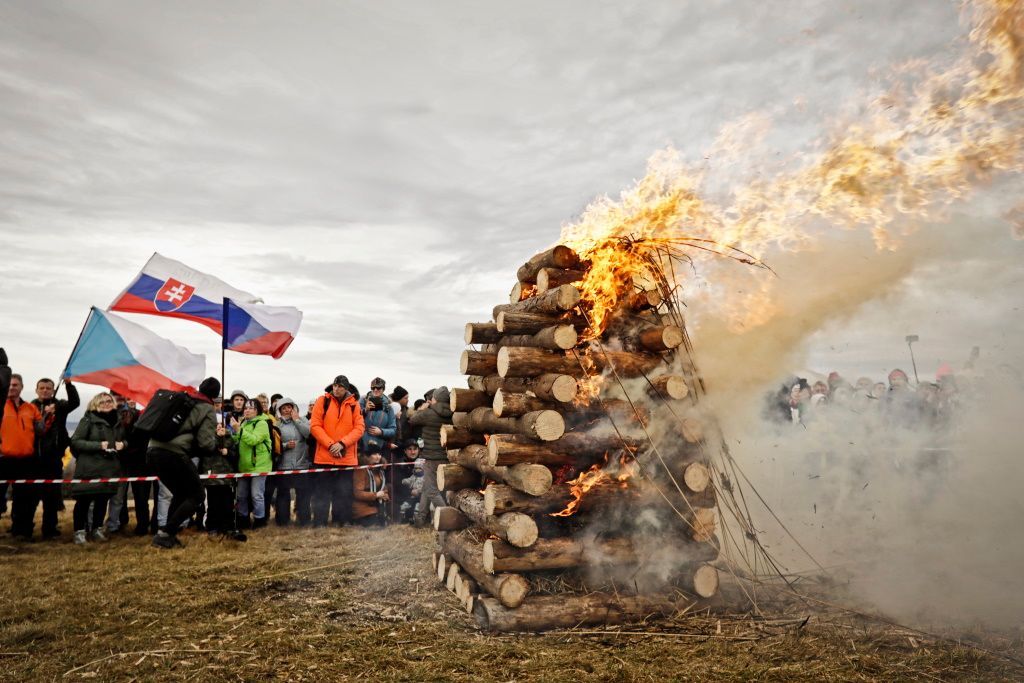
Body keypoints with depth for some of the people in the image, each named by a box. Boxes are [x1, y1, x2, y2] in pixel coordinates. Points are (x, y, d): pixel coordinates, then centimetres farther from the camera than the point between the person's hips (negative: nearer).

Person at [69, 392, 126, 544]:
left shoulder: (118, 421, 12)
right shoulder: (88, 419, -5)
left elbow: (124, 439, 24)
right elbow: (75, 441, -11)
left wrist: (123, 444, 0)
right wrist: (98, 445, -20)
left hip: (110, 468, 5)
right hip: (89, 468, -5)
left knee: (103, 499, 9)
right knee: (84, 500, -2)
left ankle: (97, 529, 22)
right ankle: (80, 531, 9)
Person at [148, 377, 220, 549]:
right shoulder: (208, 410, 2)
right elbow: (206, 443, -6)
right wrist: (215, 438, 16)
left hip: (154, 450, 7)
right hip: (174, 453, -7)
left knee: (179, 494, 22)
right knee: (196, 495, 6)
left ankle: (168, 534, 16)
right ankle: (165, 534, -3)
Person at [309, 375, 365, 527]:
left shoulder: (354, 404, 4)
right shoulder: (323, 401, 0)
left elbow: (359, 428, -2)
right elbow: (315, 426, -6)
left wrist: (342, 443, -14)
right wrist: (330, 444, -14)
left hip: (346, 457, 1)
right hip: (324, 457, -1)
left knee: (344, 494, 9)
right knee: (322, 493, 6)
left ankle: (342, 524, 19)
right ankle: (319, 525, 13)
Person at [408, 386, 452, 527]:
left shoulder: (428, 413, -15)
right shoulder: (450, 416, 0)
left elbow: (412, 420, 1)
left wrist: (421, 409, 18)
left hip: (432, 458, -7)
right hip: (446, 457, 7)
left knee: (432, 491, 1)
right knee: (426, 488, 19)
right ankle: (420, 518, 26)